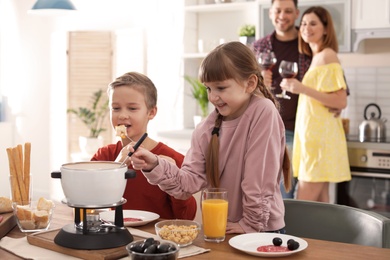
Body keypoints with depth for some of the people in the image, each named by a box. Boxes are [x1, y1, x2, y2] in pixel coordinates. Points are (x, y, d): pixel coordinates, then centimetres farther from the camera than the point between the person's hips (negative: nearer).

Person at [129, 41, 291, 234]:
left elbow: (260, 178, -14)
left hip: (262, 230, -4)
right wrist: (155, 166, -17)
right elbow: (192, 181, -4)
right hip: (218, 228, 4)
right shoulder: (206, 128, 2)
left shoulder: (264, 111, -13)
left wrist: (251, 224, -12)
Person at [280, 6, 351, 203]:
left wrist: (303, 89, -22)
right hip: (313, 134, 9)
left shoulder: (326, 56, -11)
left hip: (320, 135, -9)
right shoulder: (315, 56, 16)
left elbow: (341, 102, -18)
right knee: (319, 205, 10)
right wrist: (295, 87, 8)